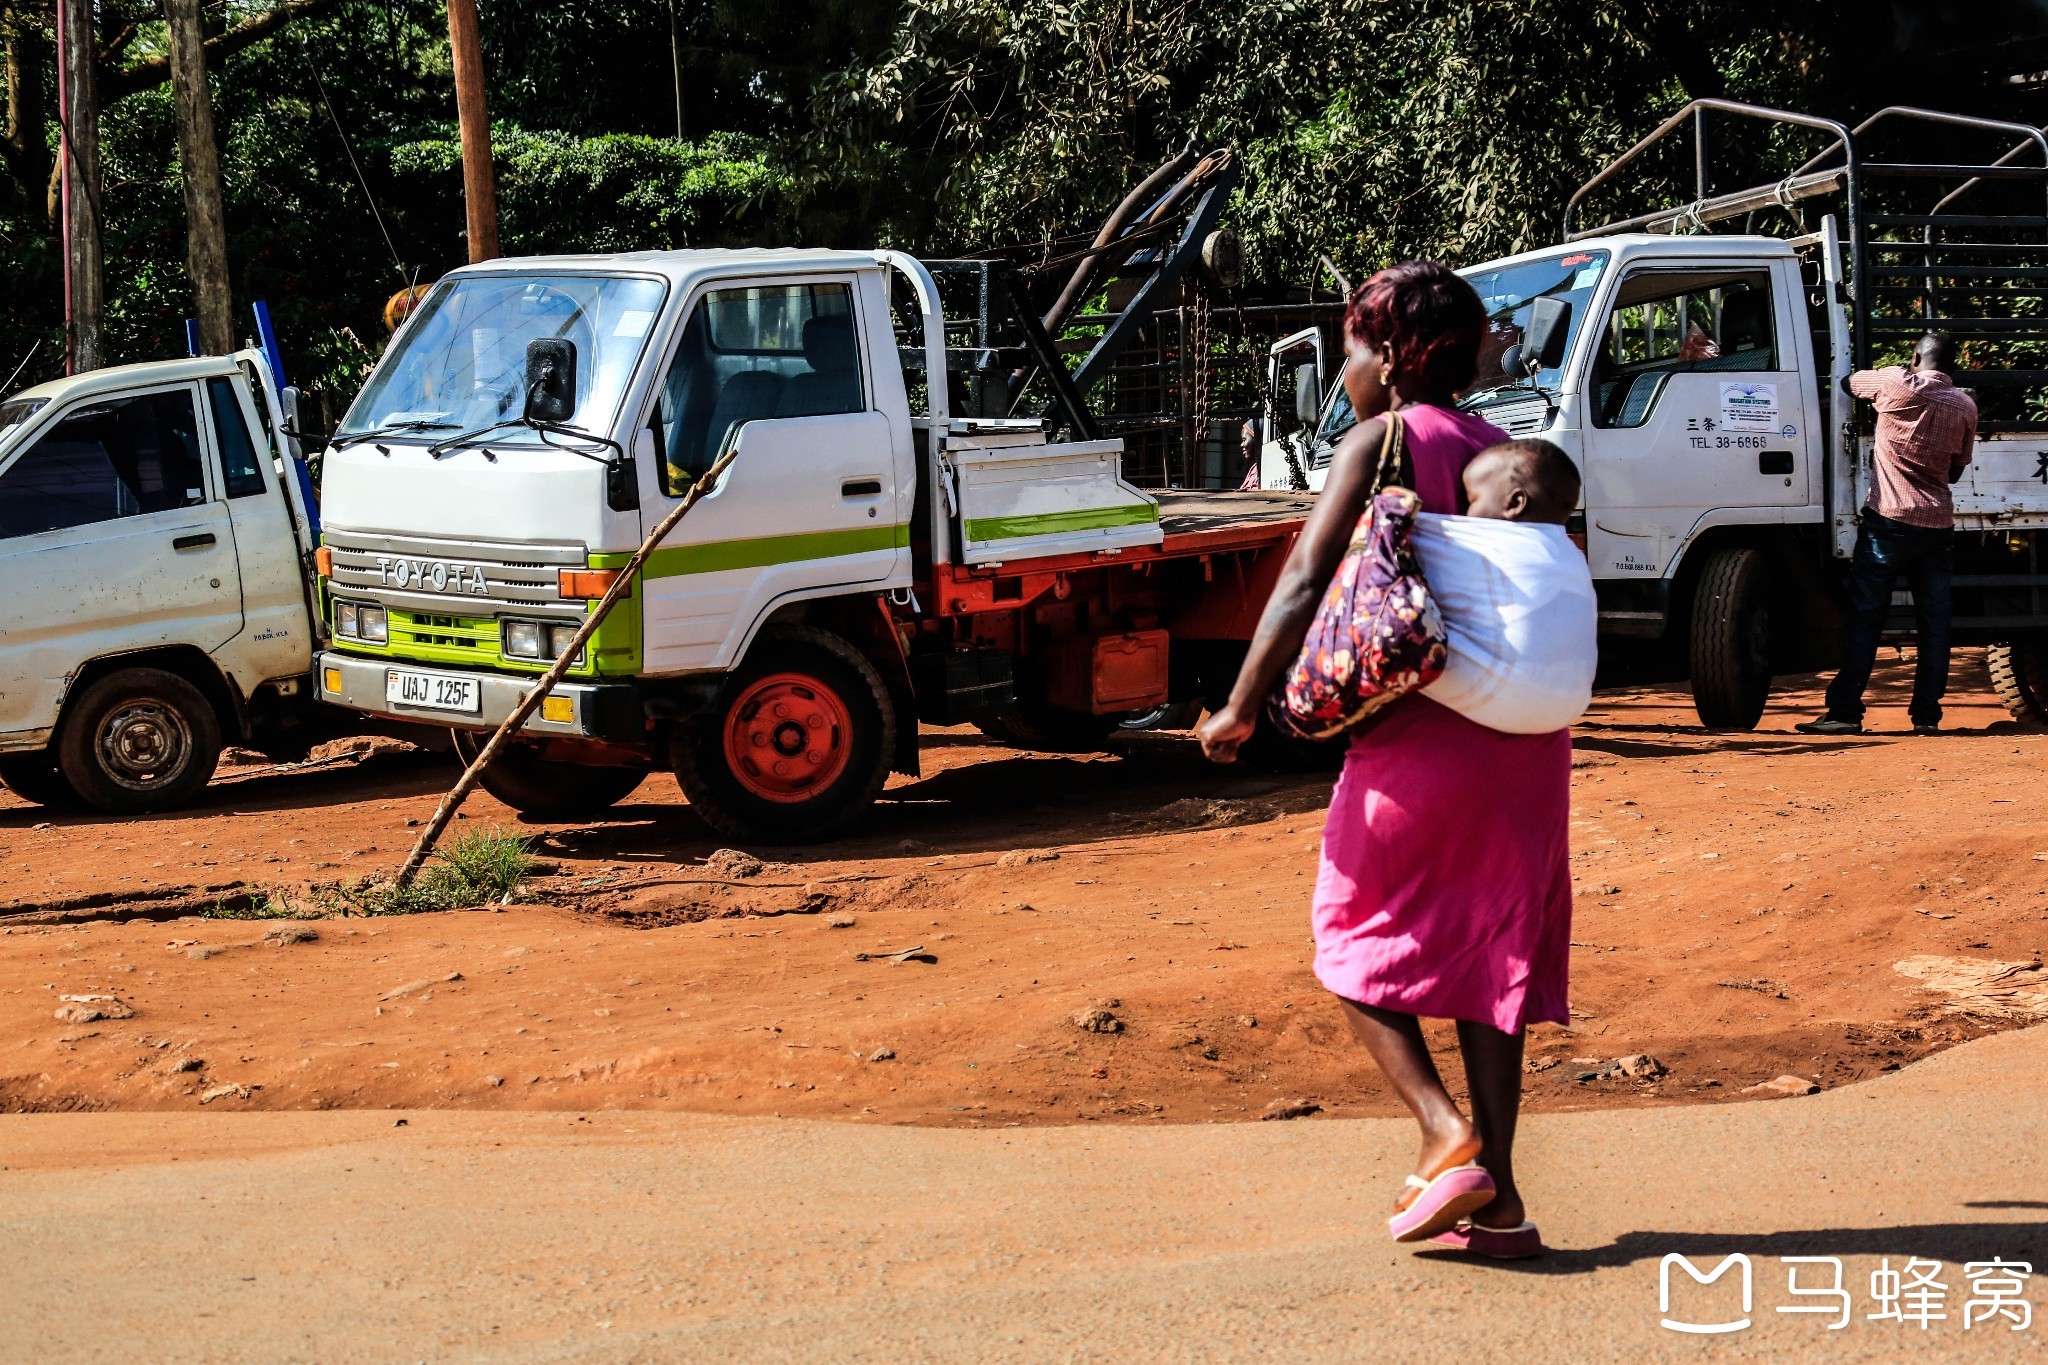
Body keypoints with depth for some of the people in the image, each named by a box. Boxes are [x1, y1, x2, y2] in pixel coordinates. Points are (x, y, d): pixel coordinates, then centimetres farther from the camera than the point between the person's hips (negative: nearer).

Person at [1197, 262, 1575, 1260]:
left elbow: (1306, 583, -12)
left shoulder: (1381, 440, -3)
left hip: (1420, 730, -6)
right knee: (1488, 947, 10)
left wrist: (1241, 709, -10)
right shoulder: (1505, 453, 15)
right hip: (1524, 732, 6)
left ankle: (1445, 1132, -10)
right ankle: (1497, 1197, 7)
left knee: (1355, 942, 8)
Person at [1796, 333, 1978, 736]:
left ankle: (1845, 712, -5)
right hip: (1938, 522, 4)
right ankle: (1927, 715, 6)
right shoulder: (1965, 406, 7)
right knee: (1934, 622, 7)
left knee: (1864, 618, -2)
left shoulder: (1897, 384, -5)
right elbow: (1955, 471, 15)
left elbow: (1848, 381, 13)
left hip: (1889, 520, -4)